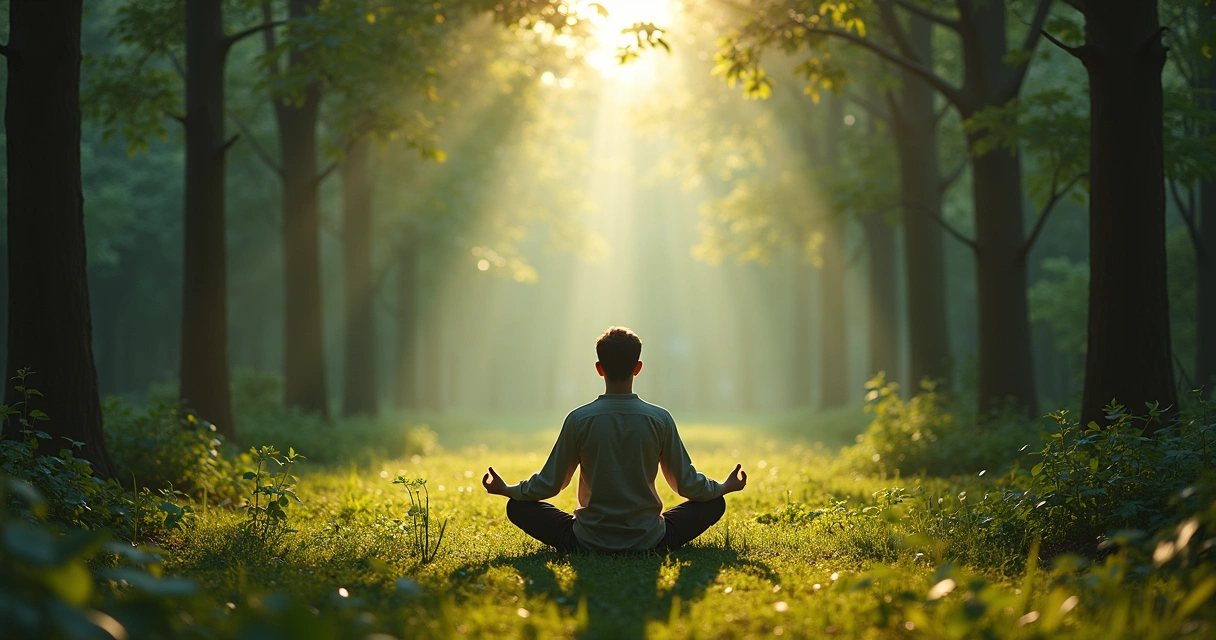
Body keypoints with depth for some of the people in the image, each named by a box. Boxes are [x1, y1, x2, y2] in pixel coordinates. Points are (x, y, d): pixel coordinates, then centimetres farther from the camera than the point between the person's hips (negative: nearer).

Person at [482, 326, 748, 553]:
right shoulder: (660, 419, -8)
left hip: (588, 543, -1)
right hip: (649, 543, 1)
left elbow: (549, 484, -2)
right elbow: (687, 484, 0)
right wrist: (725, 487, 20)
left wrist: (505, 489, 16)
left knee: (518, 507, 16)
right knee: (714, 504, 19)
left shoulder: (579, 419, -10)